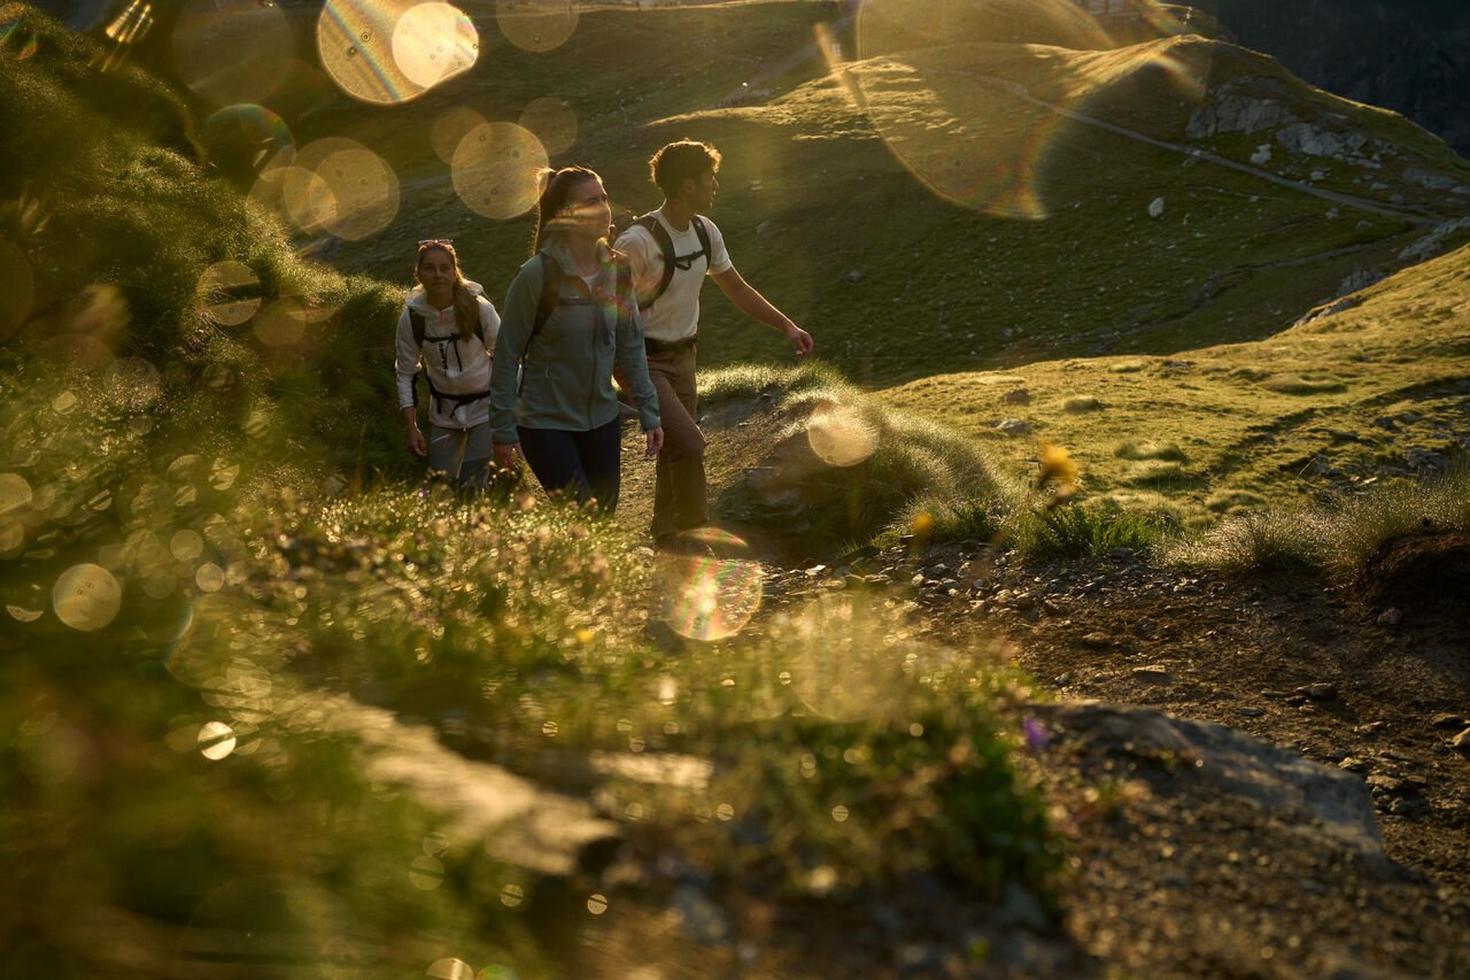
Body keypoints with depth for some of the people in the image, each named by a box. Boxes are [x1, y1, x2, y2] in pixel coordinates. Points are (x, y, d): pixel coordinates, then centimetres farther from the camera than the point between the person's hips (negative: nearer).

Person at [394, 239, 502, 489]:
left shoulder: (479, 308, -16)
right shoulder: (412, 318, -11)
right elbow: (405, 375, -2)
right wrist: (411, 428, -7)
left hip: (484, 406, -3)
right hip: (443, 412, 3)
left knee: (473, 485, -13)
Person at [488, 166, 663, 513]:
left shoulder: (616, 270, -1)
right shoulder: (538, 275, -17)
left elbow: (631, 347, 7)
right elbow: (506, 355, -12)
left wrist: (649, 413, 6)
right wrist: (503, 430, -12)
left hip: (602, 420, 6)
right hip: (546, 425, -6)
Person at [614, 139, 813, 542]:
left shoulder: (706, 232, 3)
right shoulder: (638, 241, -22)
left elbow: (736, 288, 15)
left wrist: (787, 326, 7)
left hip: (683, 357, 8)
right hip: (645, 361, -8)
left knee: (675, 452, 14)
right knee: (689, 444, -20)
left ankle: (666, 540, 28)